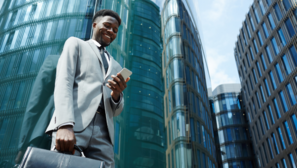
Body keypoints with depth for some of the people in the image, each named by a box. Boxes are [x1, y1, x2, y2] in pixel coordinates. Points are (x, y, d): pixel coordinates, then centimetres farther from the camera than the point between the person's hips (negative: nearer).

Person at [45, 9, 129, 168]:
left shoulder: (116, 67, 29)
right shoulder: (75, 44, 18)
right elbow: (63, 82, 0)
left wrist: (116, 95, -1)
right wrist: (65, 125, -17)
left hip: (102, 132, 4)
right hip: (72, 125, -4)